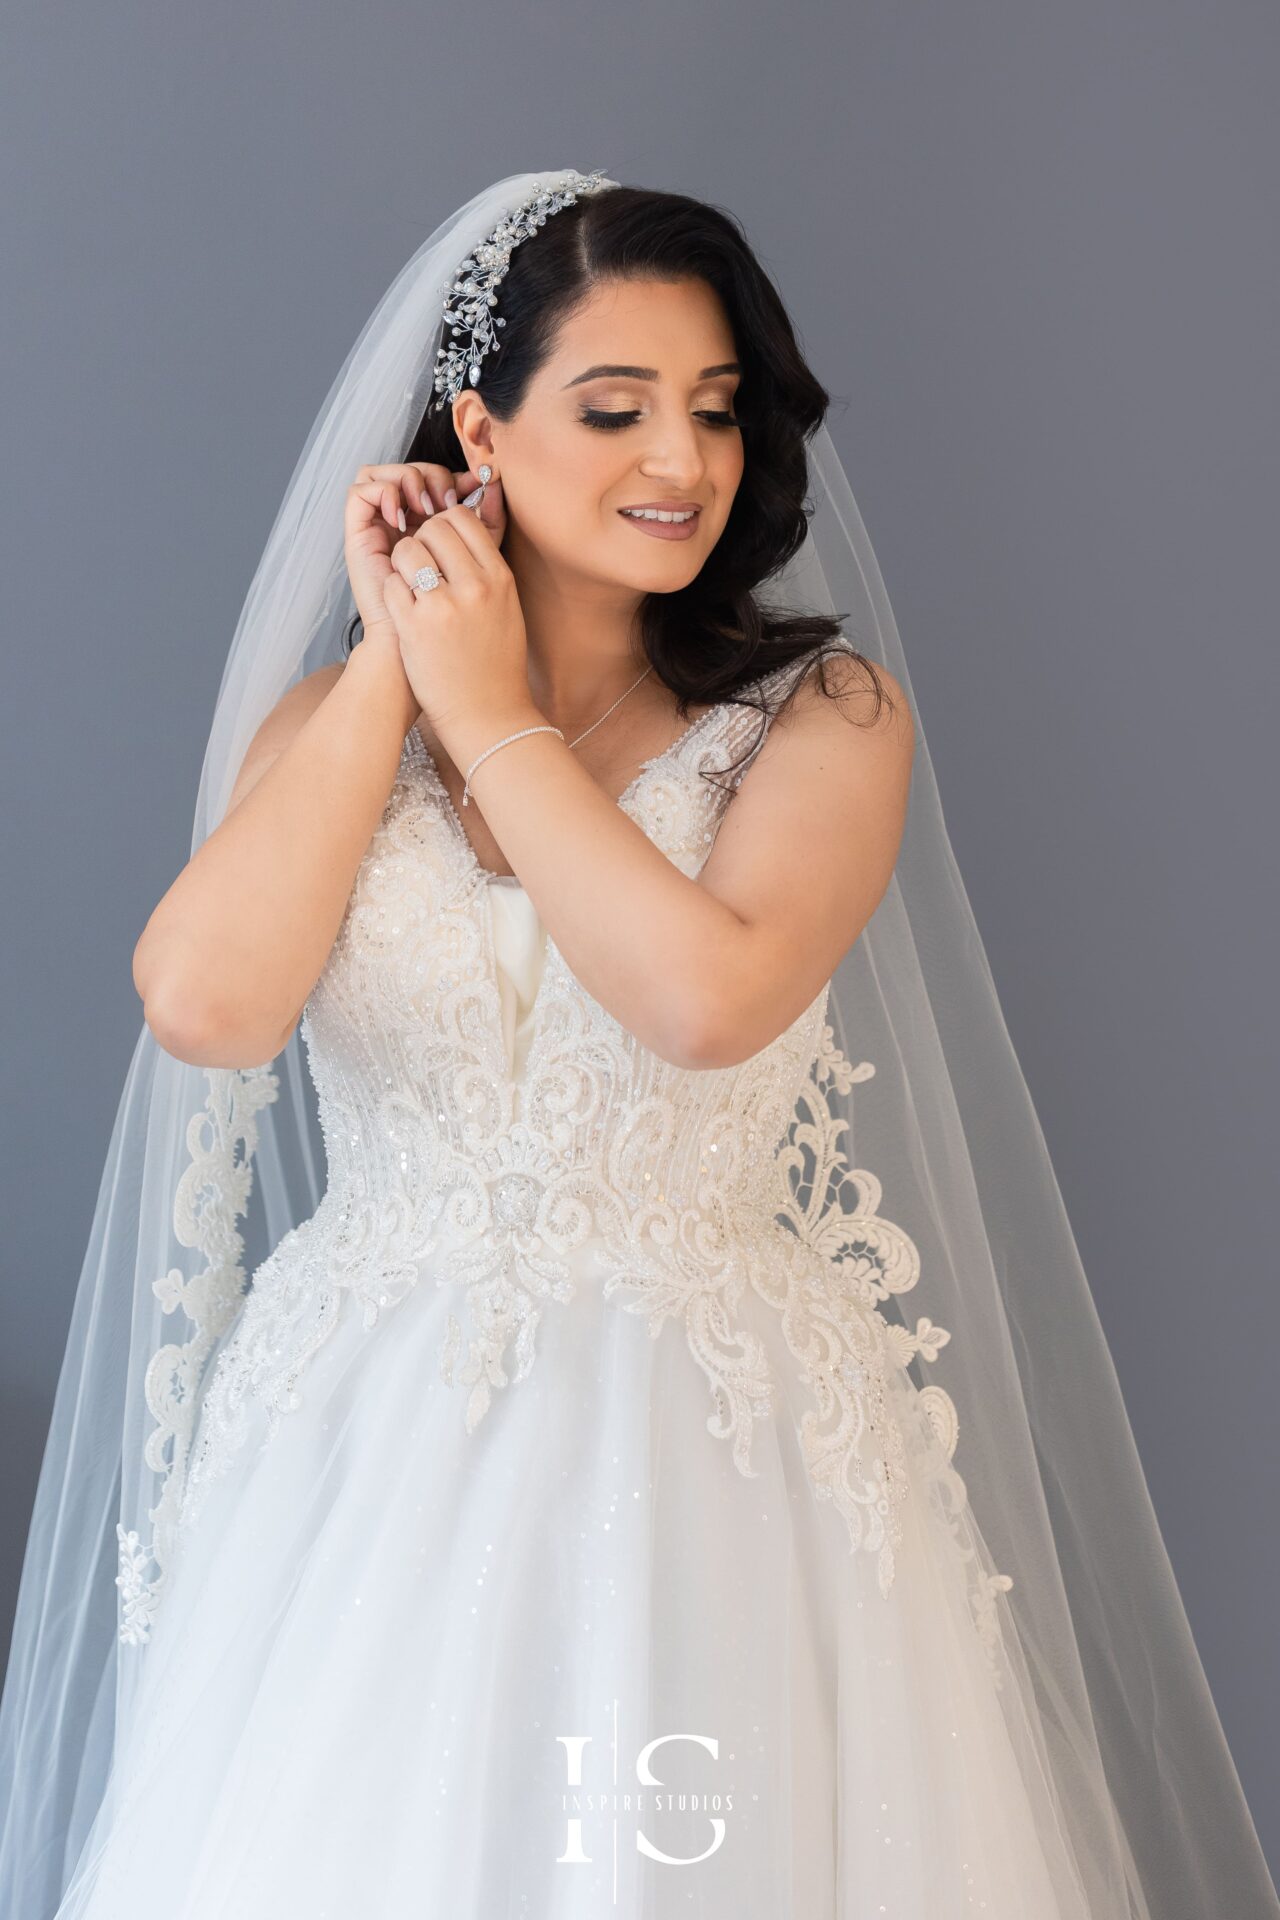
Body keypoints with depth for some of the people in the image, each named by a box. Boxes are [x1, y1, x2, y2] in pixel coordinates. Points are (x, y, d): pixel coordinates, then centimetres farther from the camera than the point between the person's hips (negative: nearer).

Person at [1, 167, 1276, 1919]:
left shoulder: (826, 711, -4)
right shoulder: (331, 718, 4)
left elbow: (711, 996, -22)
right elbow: (205, 1004, -14)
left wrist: (496, 717, -11)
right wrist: (388, 661, -8)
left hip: (707, 1448, -2)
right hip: (371, 1458, 2)